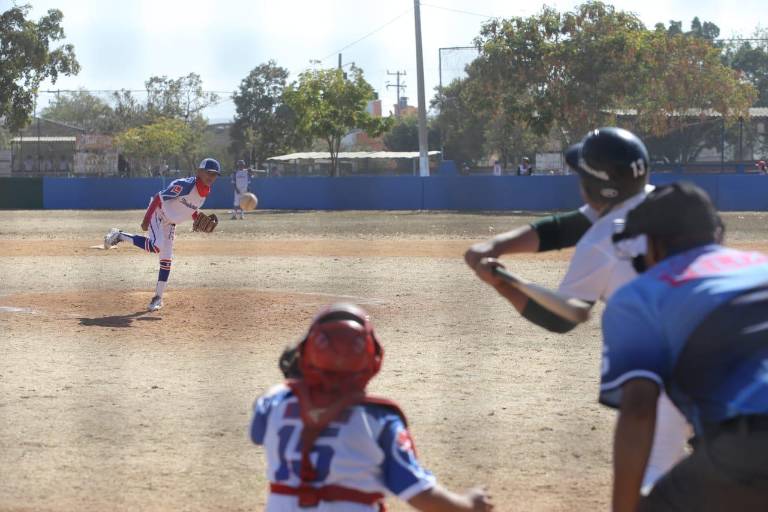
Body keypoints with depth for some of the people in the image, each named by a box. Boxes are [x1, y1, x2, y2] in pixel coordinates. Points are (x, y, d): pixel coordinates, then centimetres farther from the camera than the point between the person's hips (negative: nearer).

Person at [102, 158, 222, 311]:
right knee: (156, 246, -28)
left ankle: (158, 297, 12)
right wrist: (146, 220, -28)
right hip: (158, 213, -8)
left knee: (166, 259, 4)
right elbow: (159, 197, -26)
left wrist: (199, 219, -6)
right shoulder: (185, 185, -28)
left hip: (170, 223, 8)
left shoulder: (205, 192, -2)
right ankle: (119, 236, -9)